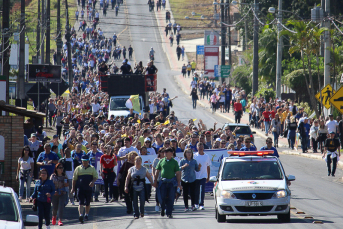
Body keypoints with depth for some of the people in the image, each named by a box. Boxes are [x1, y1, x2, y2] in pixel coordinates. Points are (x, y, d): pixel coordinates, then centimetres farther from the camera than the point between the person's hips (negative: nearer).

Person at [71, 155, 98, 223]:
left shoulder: (92, 168, 9)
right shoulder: (78, 168, 9)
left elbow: (96, 176, 3)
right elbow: (74, 178, 11)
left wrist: (92, 182, -18)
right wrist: (73, 188, 6)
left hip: (89, 189, 1)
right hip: (81, 188, -1)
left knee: (87, 203, 11)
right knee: (81, 202, -13)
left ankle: (86, 215, 29)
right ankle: (80, 215, -24)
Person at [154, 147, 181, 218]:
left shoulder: (174, 162, 6)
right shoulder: (161, 161, 9)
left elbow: (178, 173, 5)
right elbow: (157, 171, 13)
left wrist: (179, 183, -1)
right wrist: (155, 181, 8)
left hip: (172, 181, -1)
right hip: (163, 182, 1)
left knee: (171, 198, -4)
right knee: (163, 197, 0)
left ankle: (169, 213, 1)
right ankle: (162, 209, 24)